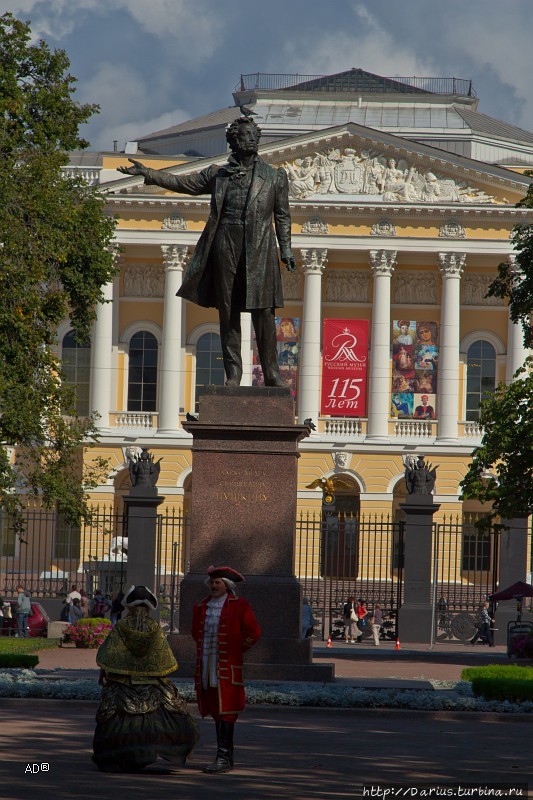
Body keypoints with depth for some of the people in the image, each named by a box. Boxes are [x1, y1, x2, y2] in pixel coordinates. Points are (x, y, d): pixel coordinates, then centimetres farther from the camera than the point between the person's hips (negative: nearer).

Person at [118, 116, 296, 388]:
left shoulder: (274, 177, 12)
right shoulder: (218, 174, 14)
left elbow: (282, 216, 12)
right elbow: (182, 183, 17)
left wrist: (286, 249, 4)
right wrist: (147, 173, 11)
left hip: (260, 250, -1)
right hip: (226, 246, 1)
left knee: (263, 310, -6)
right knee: (228, 310, 1)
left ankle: (271, 371, -2)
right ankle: (233, 371, 4)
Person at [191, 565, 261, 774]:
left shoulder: (239, 606, -3)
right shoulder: (201, 607, 14)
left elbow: (253, 632, -5)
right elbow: (196, 631, 29)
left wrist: (236, 651, 0)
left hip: (227, 668, -6)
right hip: (206, 668, 6)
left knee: (226, 712, -12)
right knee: (216, 712, 10)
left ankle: (223, 758, -15)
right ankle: (226, 758, 17)